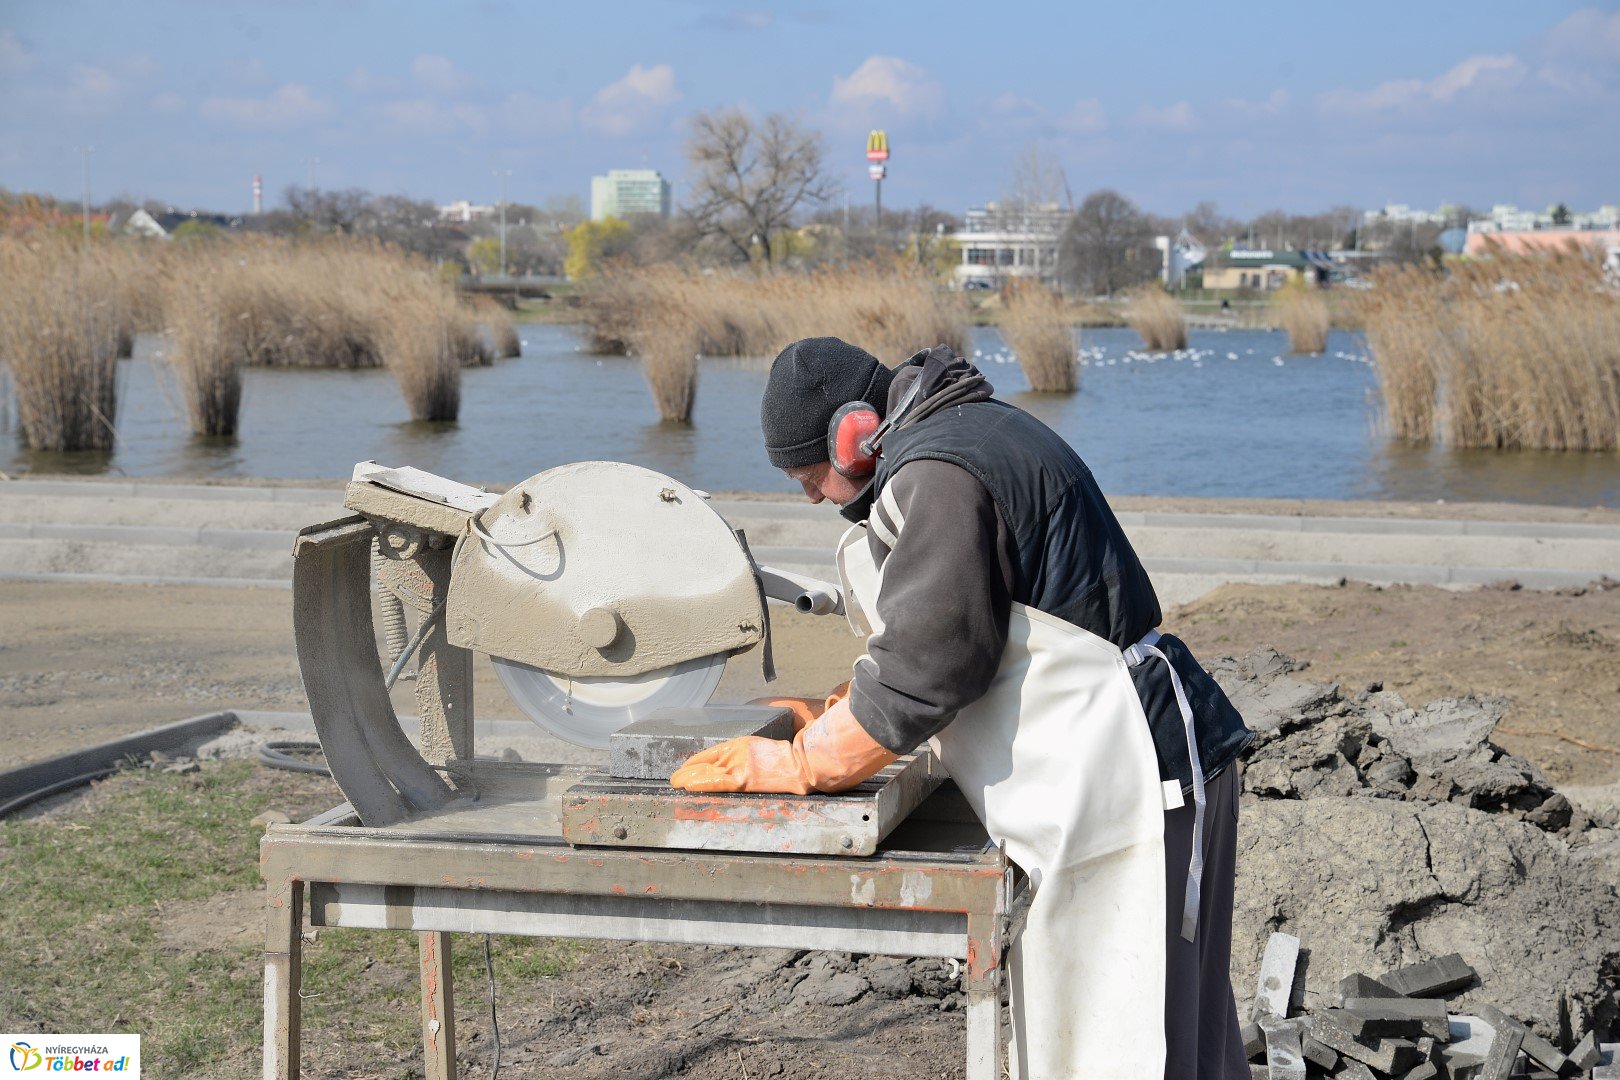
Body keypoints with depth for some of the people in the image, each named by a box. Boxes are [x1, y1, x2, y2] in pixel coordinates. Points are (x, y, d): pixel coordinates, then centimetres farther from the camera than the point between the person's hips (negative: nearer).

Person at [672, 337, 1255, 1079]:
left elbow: (923, 667, -19)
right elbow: (943, 644, 22)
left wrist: (787, 764, -9)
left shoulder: (940, 477, -19)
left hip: (1124, 783, -11)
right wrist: (837, 715, 15)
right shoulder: (967, 435, 15)